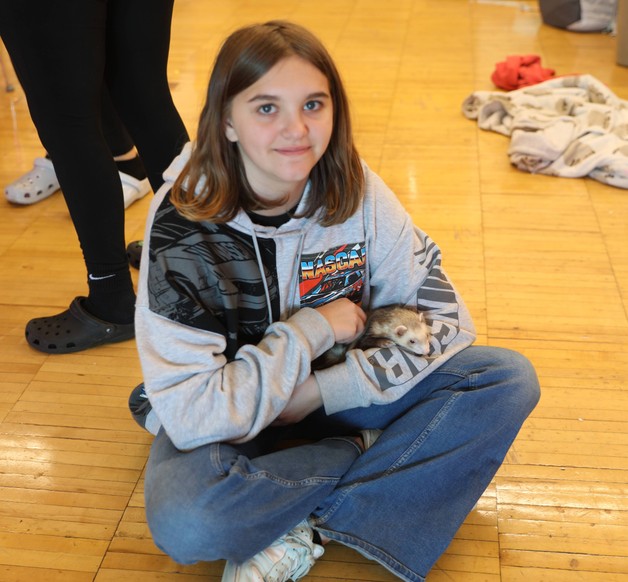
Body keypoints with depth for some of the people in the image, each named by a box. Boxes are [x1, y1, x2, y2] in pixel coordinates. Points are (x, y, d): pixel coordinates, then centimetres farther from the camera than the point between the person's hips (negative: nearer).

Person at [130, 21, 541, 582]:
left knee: (509, 379, -15)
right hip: (231, 421, -3)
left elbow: (444, 315, -9)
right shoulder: (182, 229, -22)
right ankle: (371, 452, -11)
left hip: (335, 391, 4)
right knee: (184, 520, -36)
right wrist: (312, 329, -20)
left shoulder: (354, 190, -11)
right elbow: (192, 414, -27)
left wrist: (322, 391, -19)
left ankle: (300, 532, -20)